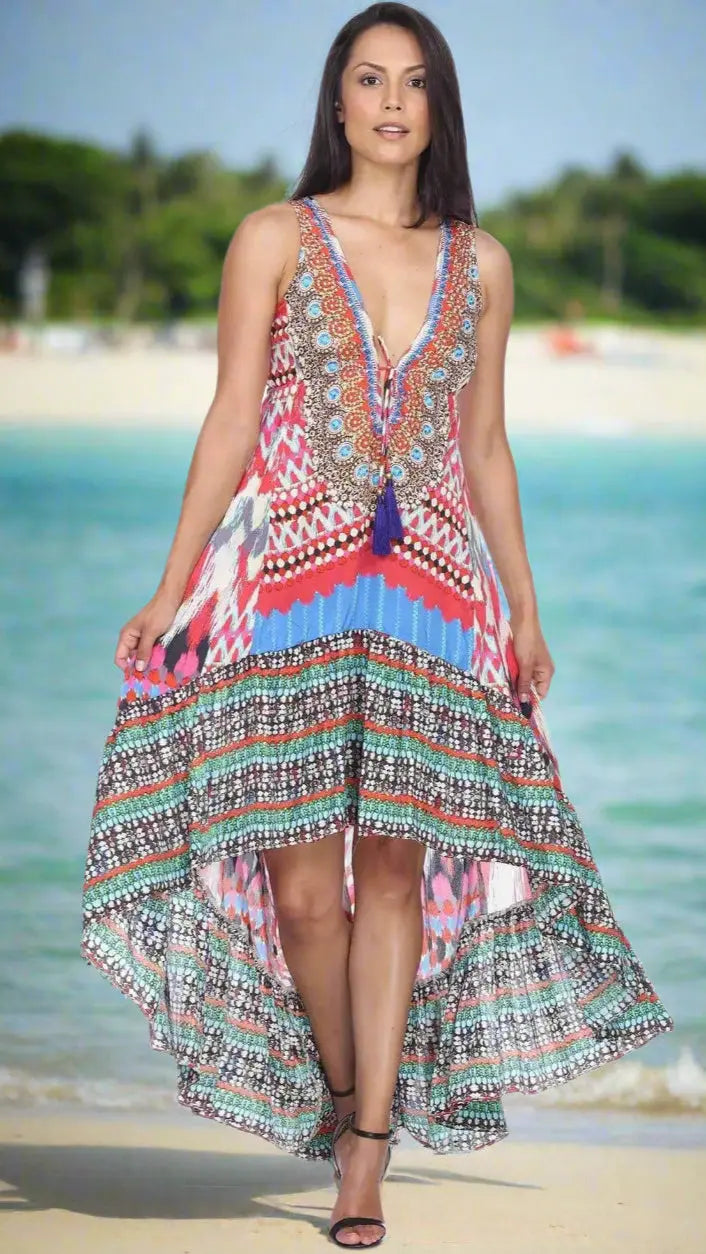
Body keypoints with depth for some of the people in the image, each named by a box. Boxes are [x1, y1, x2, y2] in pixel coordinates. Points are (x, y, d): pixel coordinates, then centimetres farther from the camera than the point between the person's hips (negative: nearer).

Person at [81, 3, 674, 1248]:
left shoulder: (478, 262, 12)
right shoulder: (275, 239, 4)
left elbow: (485, 447, 16)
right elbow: (230, 423, 1)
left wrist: (525, 610, 14)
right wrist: (171, 588, -5)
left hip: (434, 590, 2)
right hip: (289, 583, -2)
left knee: (395, 864, -4)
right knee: (302, 876, -7)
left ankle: (367, 1151, 0)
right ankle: (342, 1089, 17)